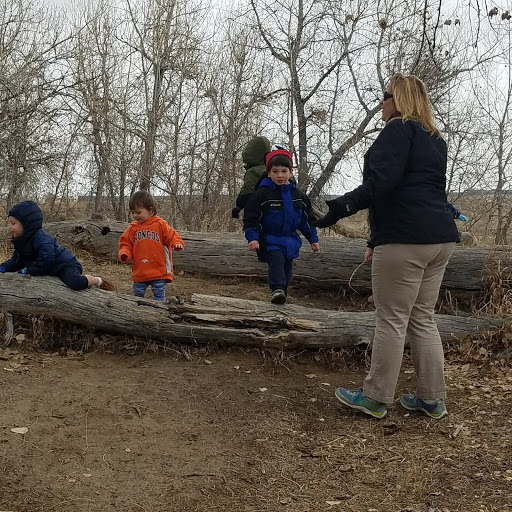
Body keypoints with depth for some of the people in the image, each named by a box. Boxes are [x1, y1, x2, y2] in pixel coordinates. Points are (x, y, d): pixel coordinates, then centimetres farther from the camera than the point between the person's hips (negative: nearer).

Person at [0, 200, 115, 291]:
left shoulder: (40, 238, -26)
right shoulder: (21, 241, 6)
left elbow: (45, 260, -34)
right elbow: (16, 260, 11)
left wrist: (28, 270, -25)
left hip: (65, 265, -11)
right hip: (52, 271, 11)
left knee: (75, 283, -37)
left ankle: (98, 281, -9)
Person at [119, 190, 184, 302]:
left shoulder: (160, 224, -4)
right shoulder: (133, 228, 6)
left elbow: (172, 237, -4)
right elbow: (126, 244, 10)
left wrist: (177, 244, -26)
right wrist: (124, 254, -10)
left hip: (159, 272, -3)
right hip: (139, 273, 4)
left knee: (159, 296, 3)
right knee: (137, 296, 12)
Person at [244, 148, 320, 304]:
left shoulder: (298, 195, 5)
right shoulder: (262, 194, -9)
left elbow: (307, 219, 13)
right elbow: (251, 218, -8)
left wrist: (313, 239, 12)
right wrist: (252, 238, -17)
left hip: (290, 240, 5)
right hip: (270, 240, -5)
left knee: (287, 268, 11)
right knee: (276, 261, -25)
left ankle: (282, 292, 26)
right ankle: (277, 290, -34)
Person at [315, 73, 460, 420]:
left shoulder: (399, 129, -5)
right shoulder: (435, 139, 23)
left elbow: (382, 182, -19)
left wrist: (341, 208, -20)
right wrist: (379, 240, 26)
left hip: (406, 239, -9)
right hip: (440, 237, 9)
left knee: (392, 320, -2)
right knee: (422, 319, 14)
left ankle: (376, 398, 8)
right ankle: (432, 399, 17)